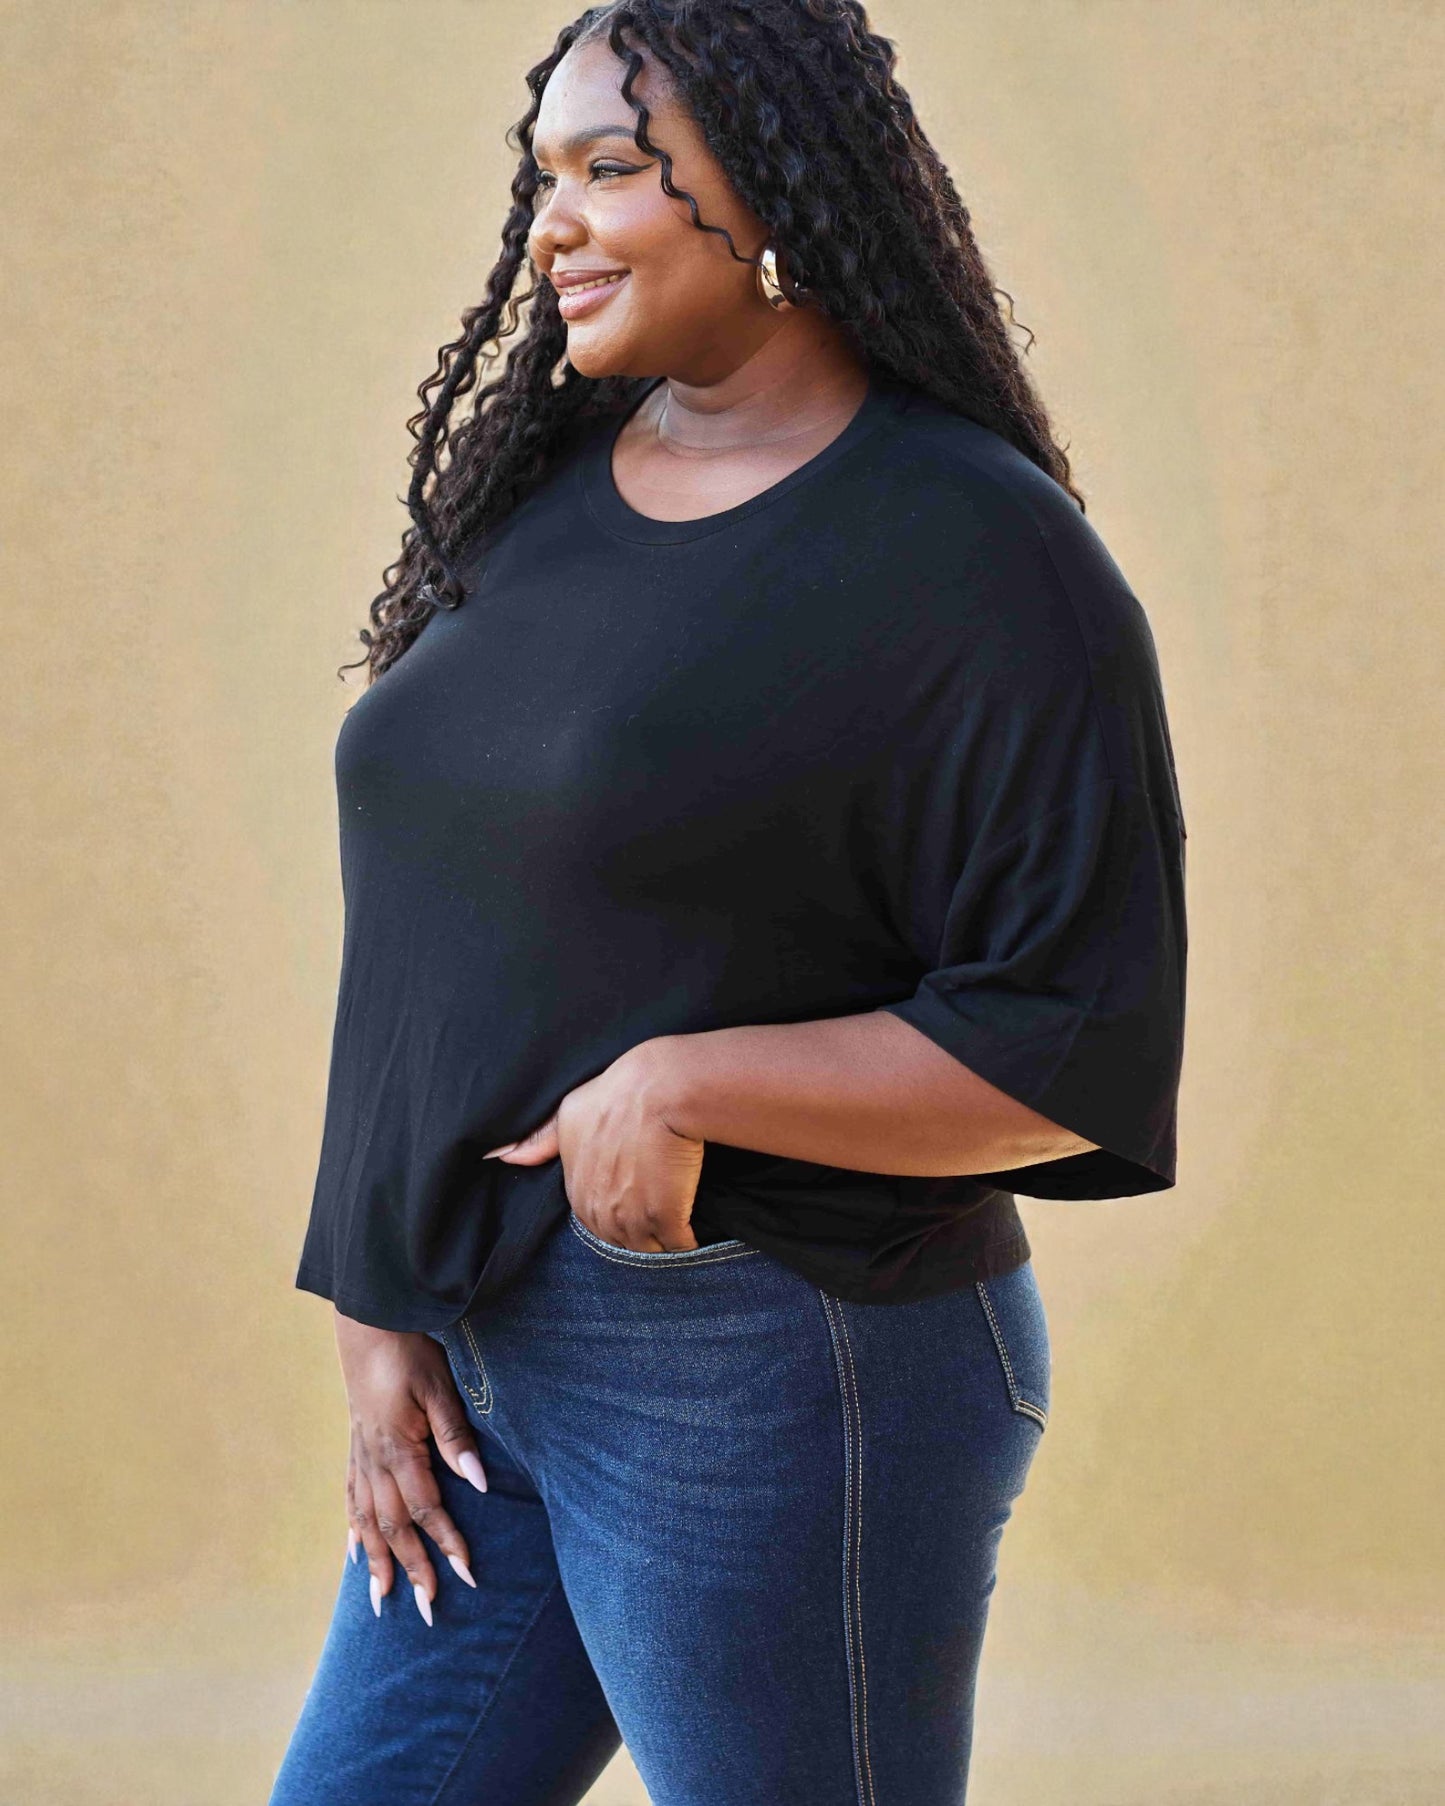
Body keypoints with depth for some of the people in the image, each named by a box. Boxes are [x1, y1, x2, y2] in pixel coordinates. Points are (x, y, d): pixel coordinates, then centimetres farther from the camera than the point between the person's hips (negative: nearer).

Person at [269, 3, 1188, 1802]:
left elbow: (1080, 1043, -16)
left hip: (772, 1377, -7)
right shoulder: (537, 504, 8)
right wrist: (377, 1303, 3)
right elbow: (431, 961, 9)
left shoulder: (974, 557, -13)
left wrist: (691, 1085, -22)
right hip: (489, 1354, 7)